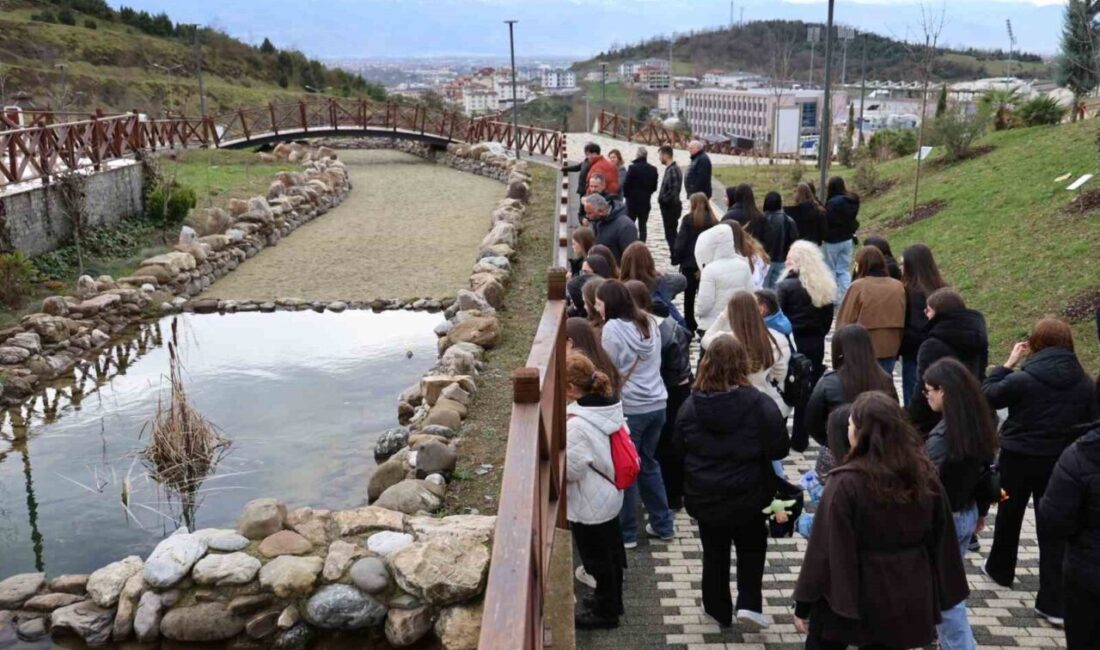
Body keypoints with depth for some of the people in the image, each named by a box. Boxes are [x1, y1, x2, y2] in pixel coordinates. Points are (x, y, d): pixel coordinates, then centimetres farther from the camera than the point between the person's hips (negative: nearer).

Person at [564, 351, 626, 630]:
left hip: (589, 506, -9)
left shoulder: (577, 425, -33)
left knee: (597, 558, 13)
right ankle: (611, 600, 46)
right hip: (609, 496, 9)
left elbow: (570, 470, -24)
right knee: (611, 552, 25)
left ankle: (605, 612, 32)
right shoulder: (607, 406, -6)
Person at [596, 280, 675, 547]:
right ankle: (663, 524, 26)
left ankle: (626, 533, 14)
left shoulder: (613, 328, -13)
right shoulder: (650, 322, 8)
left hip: (629, 408, -7)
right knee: (649, 464, 20)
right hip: (656, 404, 7)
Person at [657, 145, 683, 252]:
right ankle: (676, 259, 23)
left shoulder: (672, 170, -19)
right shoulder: (670, 168, 12)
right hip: (669, 207, 10)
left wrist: (663, 200, -16)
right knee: (671, 235, 16)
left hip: (670, 207, -10)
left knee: (670, 235, -5)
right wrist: (662, 199, 9)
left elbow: (673, 190, -26)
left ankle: (676, 260, -1)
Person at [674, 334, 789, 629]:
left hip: (704, 497, 2)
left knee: (714, 552, 18)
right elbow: (779, 448, -11)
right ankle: (748, 604, 11)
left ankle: (719, 610, 29)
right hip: (747, 496, -2)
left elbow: (679, 448, 1)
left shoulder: (691, 405, -10)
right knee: (752, 547, 21)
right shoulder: (759, 404, -18)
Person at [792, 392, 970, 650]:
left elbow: (826, 549, -18)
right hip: (906, 597, 5)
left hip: (850, 596, -5)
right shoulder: (924, 474, -4)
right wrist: (940, 596, 14)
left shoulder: (846, 482, -21)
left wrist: (803, 604, -9)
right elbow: (941, 540, 3)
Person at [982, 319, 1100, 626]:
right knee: (1054, 527, 6)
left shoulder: (1022, 379, -18)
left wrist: (1008, 363, 1)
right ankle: (1053, 602, 5)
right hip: (1060, 462, 2)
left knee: (1008, 515, 21)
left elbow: (987, 395, -4)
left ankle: (1000, 569, 42)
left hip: (1018, 457, -2)